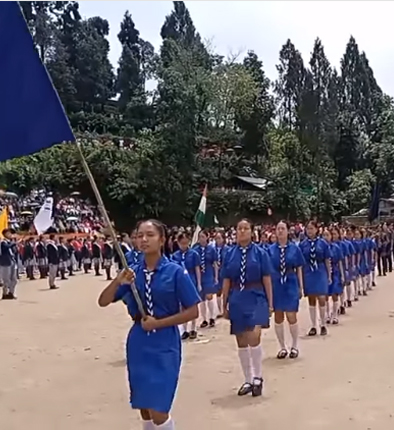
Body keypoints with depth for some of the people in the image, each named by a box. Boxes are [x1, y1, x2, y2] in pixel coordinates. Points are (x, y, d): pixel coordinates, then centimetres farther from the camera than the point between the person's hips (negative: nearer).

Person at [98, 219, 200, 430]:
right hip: (138, 343, 4)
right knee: (144, 407, 15)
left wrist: (158, 323, -14)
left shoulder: (176, 272, -11)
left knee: (157, 410, -8)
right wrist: (118, 281, -18)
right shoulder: (133, 273, 1)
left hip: (165, 344, -4)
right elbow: (103, 302, 1)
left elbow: (192, 312, -8)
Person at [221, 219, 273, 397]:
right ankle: (248, 380, 25)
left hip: (256, 297, -3)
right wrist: (224, 304, 7)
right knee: (241, 342, 10)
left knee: (254, 337, -19)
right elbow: (226, 281, 6)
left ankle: (258, 378, 0)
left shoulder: (260, 252, -3)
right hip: (237, 299, 3)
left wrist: (270, 303, -3)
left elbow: (266, 279, -2)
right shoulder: (230, 254, 2)